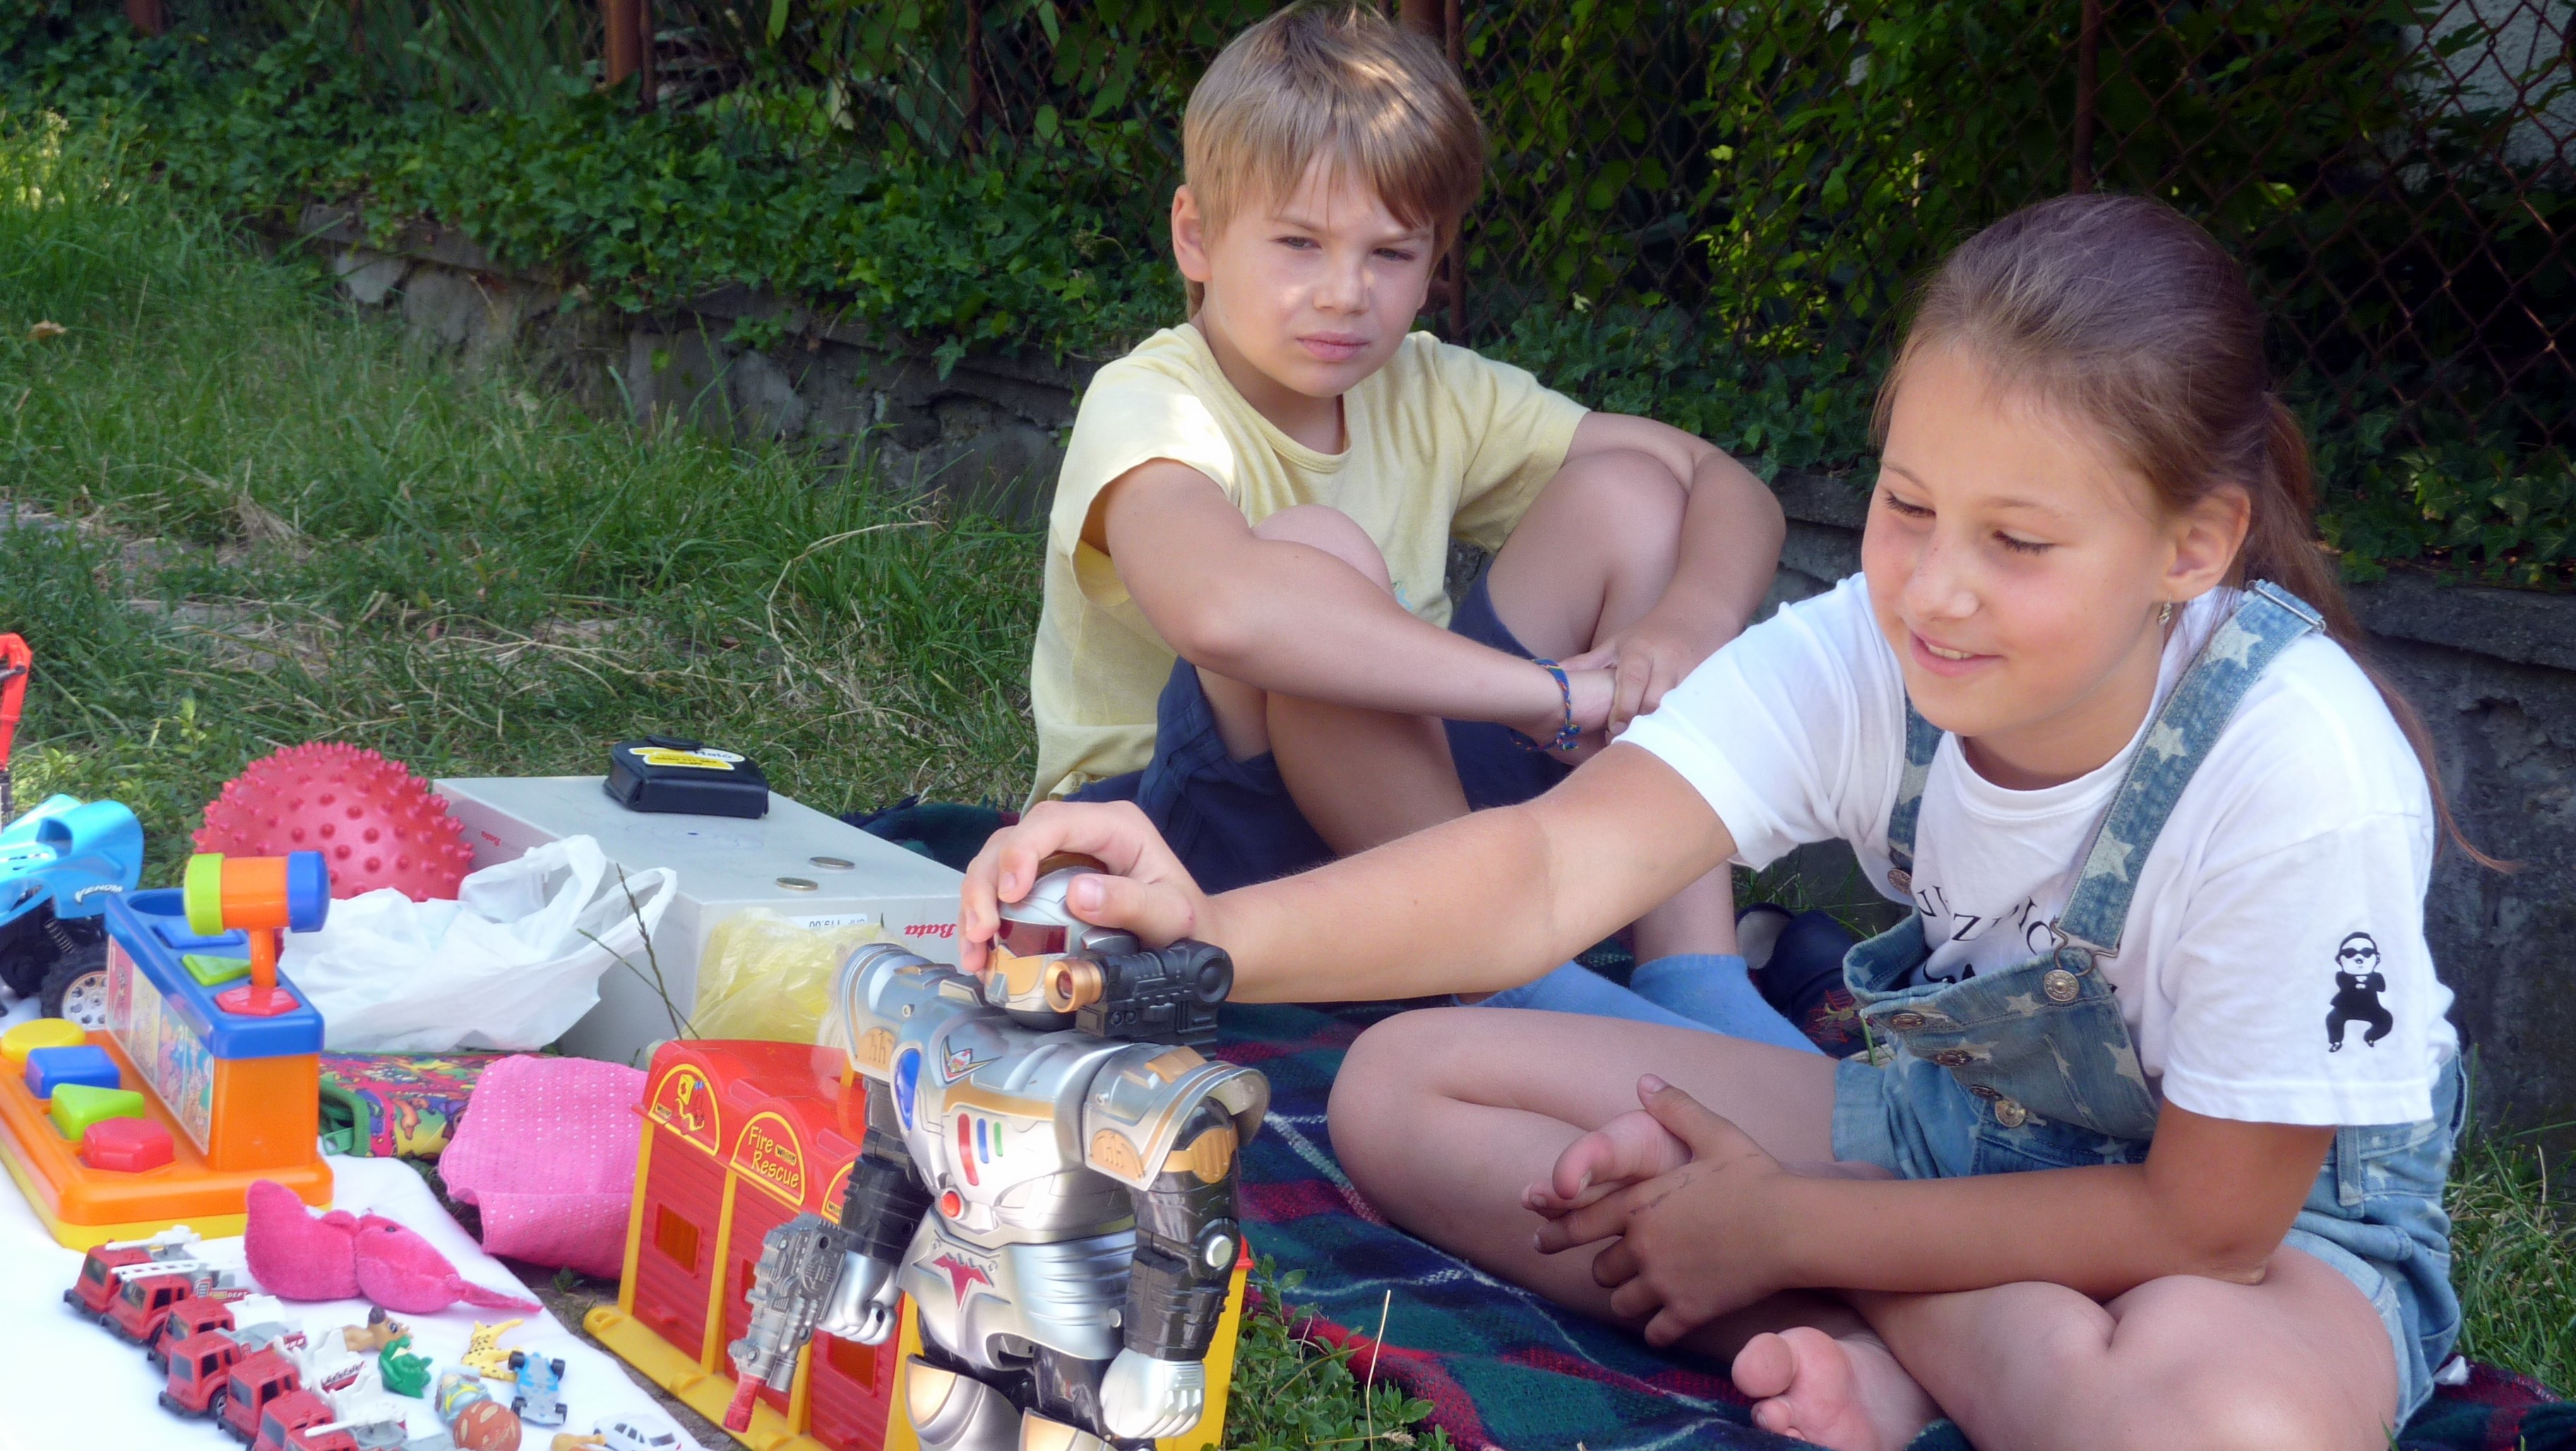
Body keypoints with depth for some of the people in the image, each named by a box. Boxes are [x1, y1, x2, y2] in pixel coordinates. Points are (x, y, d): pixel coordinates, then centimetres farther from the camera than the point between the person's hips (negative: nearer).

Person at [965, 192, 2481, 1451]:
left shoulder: (2297, 774, -31)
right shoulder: (1860, 656, -20)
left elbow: (2205, 1217, -23)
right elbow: (1555, 866, -34)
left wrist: (1783, 1231, -19)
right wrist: (1216, 931, -52)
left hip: (2280, 1208, -5)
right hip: (1962, 1116, 6)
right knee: (1400, 1087, -6)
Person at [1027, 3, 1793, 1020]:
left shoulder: (1429, 394, 1)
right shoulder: (1148, 407, -19)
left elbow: (1729, 489, 3)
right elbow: (1221, 609, -44)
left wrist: (1695, 623, -22)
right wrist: (1551, 692, -39)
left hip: (1397, 803, 7)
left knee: (1627, 492, -4)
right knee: (1316, 554, -33)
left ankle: (1692, 971, -15)